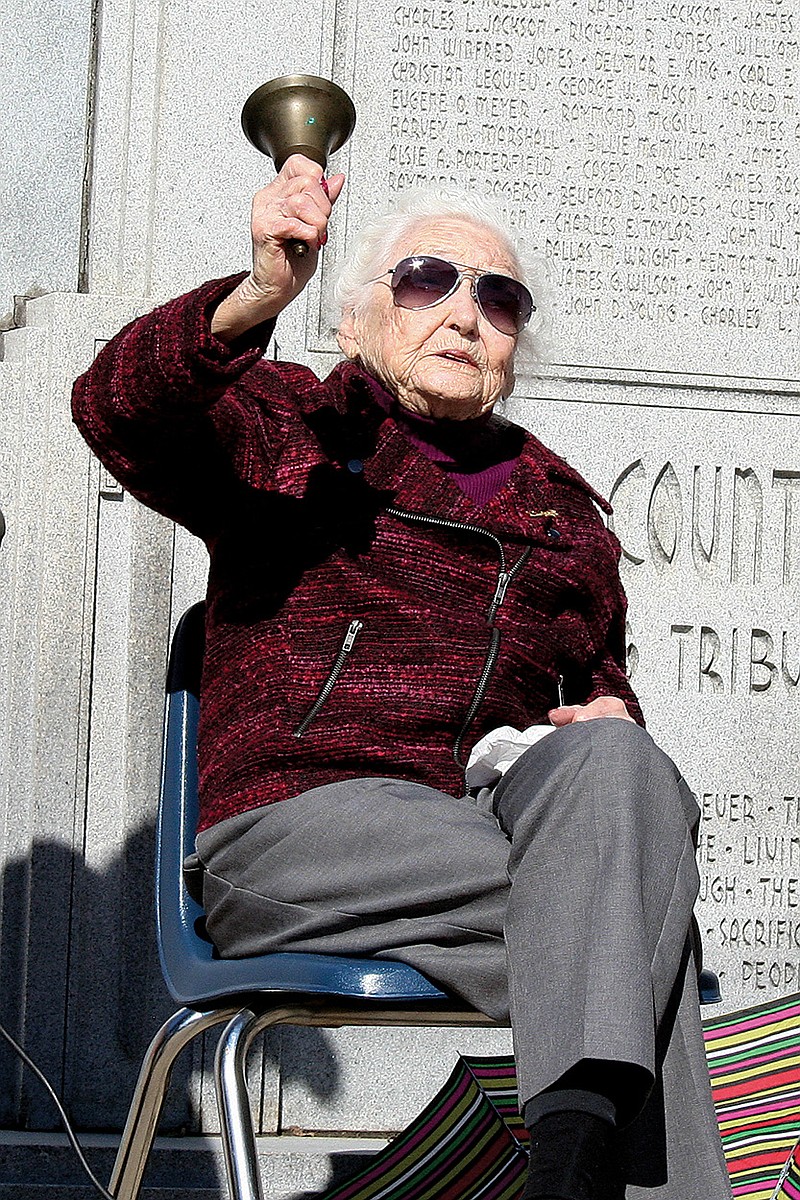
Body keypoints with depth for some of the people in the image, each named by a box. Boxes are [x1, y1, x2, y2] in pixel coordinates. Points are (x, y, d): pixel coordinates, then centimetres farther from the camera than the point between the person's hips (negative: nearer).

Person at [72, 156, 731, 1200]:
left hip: (500, 832, 5)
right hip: (299, 828, -4)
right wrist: (255, 299, -28)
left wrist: (613, 716, 11)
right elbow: (119, 412, -9)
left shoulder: (561, 508, 26)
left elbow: (600, 675, 37)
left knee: (615, 762, -32)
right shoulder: (286, 430, 11)